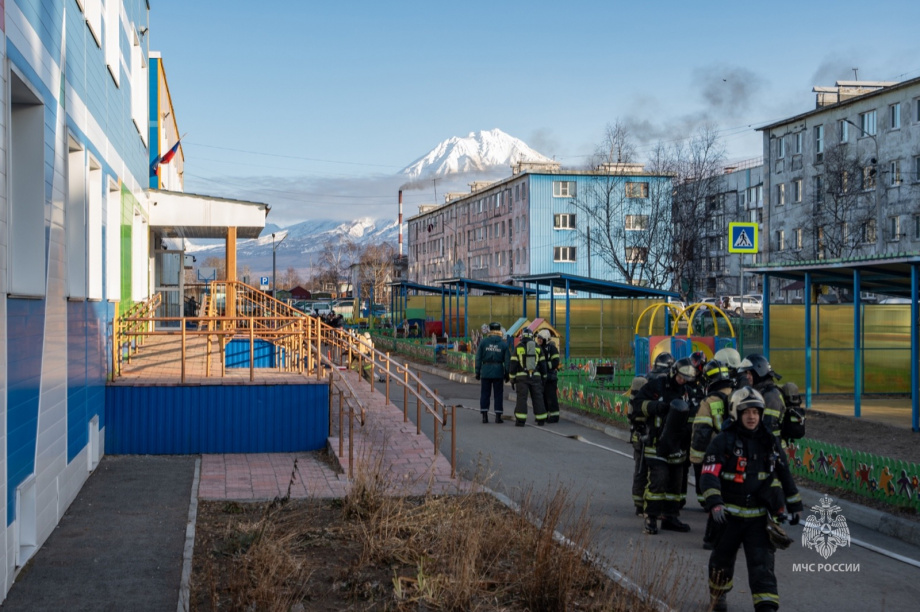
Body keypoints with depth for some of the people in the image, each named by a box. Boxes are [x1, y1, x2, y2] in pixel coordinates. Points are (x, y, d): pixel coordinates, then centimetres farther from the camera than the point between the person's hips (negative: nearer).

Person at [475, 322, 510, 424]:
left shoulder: (483, 342, -1)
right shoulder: (503, 343, 0)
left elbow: (478, 358, -1)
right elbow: (507, 360, 0)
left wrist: (477, 372, 5)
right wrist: (507, 373, 7)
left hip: (486, 371, 0)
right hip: (498, 372, 0)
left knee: (484, 394, 7)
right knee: (498, 394, 7)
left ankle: (484, 415, 5)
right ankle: (498, 416, 6)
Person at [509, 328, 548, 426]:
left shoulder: (518, 348, 0)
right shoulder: (538, 348, 7)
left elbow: (513, 364, -3)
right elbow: (542, 364, 8)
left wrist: (512, 379, 2)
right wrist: (543, 378, 15)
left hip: (522, 377, -2)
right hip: (536, 377, 2)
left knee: (522, 398, -3)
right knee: (538, 398, 8)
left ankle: (520, 421, -9)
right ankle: (541, 420, 10)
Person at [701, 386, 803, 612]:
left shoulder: (769, 442, 7)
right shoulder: (723, 441, -8)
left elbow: (784, 474, 18)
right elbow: (709, 474, -18)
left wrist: (794, 504, 19)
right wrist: (714, 502, -31)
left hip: (760, 515, 2)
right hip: (730, 514, -2)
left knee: (762, 563, -7)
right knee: (723, 559, 15)